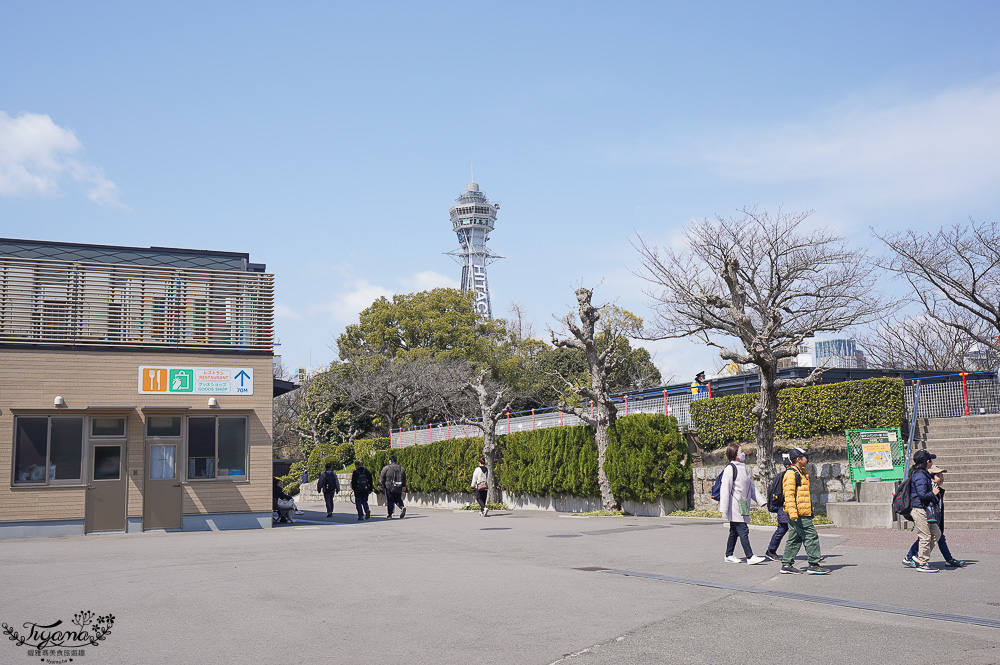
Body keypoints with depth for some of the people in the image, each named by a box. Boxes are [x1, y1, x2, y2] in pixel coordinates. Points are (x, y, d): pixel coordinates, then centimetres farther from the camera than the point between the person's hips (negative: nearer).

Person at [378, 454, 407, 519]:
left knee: (389, 501, 3)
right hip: (398, 488, 3)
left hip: (389, 487, -3)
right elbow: (404, 479, 17)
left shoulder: (386, 468, -3)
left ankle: (389, 515, 5)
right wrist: (404, 488, 23)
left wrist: (380, 485, 7)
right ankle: (402, 507, -14)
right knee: (398, 499, 14)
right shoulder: (401, 468, 12)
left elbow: (381, 477, -2)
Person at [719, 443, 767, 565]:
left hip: (743, 505, 9)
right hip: (735, 506, -9)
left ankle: (729, 556, 19)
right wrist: (724, 509, -17)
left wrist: (761, 501, 20)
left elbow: (751, 487, 24)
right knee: (743, 530, -11)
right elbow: (725, 489, -13)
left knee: (734, 531, 12)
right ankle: (750, 557, -12)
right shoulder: (730, 468, -10)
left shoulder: (743, 468, 18)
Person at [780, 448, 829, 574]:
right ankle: (813, 565, -6)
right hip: (799, 514, -10)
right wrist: (793, 512, -26)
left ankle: (786, 564, 13)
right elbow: (789, 494, -19)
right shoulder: (791, 473, -12)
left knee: (794, 539, 11)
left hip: (804, 512, 10)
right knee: (811, 536, -9)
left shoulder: (801, 473, 21)